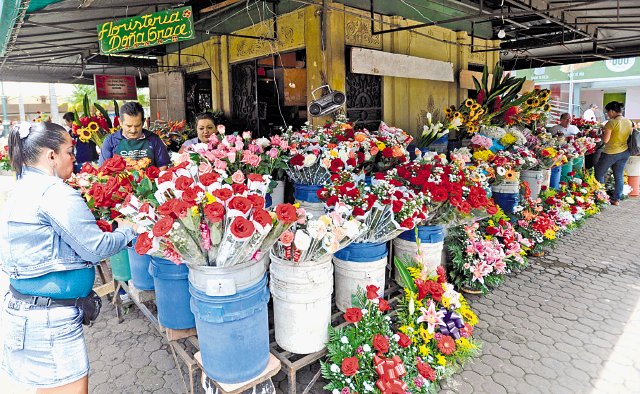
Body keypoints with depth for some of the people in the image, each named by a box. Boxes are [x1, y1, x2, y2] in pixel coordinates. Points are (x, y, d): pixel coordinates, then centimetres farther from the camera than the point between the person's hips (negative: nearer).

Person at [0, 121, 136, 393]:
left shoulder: (23, 189, 10)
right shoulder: (55, 194, -20)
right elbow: (96, 248, -18)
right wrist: (128, 230, -2)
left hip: (23, 307, 10)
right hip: (49, 319, -10)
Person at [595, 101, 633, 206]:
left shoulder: (611, 122, -18)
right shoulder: (629, 122, 4)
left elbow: (605, 140, -19)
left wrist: (603, 132, -1)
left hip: (611, 153, -7)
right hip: (625, 152, 7)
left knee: (599, 173, 10)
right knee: (619, 176, 13)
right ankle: (617, 199, 18)